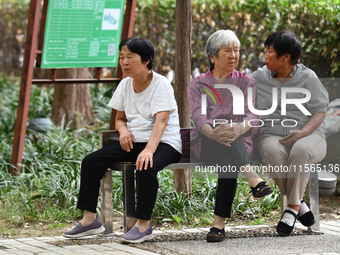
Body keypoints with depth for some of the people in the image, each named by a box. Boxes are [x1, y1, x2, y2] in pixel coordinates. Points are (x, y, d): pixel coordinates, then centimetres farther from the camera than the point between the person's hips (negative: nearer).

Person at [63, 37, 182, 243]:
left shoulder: (160, 84, -12)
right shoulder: (125, 85, 9)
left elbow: (161, 120, -24)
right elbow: (120, 118, 19)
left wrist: (149, 149, -40)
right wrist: (123, 130, -7)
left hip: (164, 143, -7)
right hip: (134, 142, 7)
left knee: (146, 167, -39)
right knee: (91, 162, -8)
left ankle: (144, 224, -24)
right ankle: (90, 219, -1)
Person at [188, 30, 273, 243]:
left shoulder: (246, 82, 14)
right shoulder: (198, 85, 12)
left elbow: (252, 115, -3)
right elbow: (199, 117, -6)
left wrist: (239, 129, -28)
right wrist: (213, 133, -31)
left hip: (240, 142, 0)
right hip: (206, 144, 0)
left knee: (229, 161, -35)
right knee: (222, 138, -36)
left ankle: (219, 224, -40)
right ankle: (253, 179, -50)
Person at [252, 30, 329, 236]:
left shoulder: (307, 78, 2)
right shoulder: (259, 77, 10)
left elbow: (320, 112, -1)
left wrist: (303, 133, -17)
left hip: (307, 135, -2)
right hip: (273, 135, 2)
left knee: (301, 150, -39)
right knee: (272, 152, -36)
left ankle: (293, 207, -27)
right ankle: (300, 205, -23)